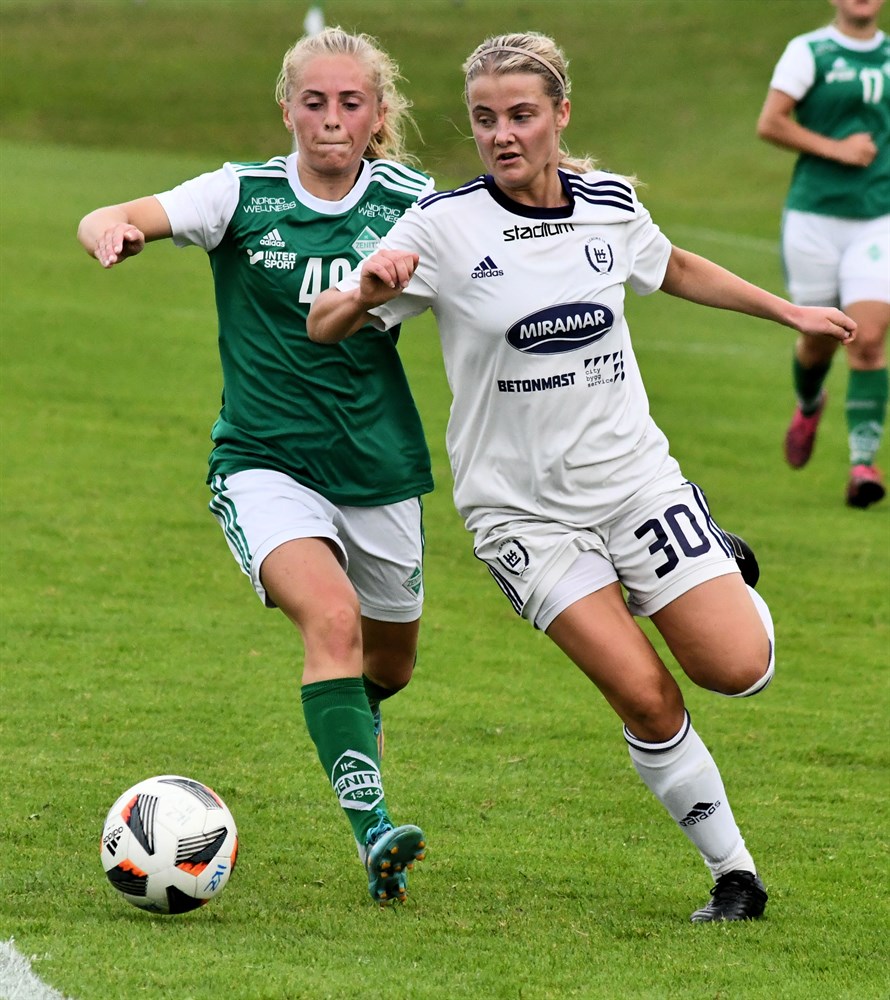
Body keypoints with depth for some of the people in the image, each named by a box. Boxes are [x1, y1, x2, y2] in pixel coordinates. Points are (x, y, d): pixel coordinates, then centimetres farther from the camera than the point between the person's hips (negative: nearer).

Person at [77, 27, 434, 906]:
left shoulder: (409, 205, -3)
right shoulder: (243, 195, -7)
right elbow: (106, 222, -16)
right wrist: (114, 229, -43)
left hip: (380, 469, 3)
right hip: (265, 463, -3)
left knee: (390, 658, 19)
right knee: (331, 618, -28)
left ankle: (353, 722, 56)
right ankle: (372, 830, -32)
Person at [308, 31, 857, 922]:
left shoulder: (609, 204, -1)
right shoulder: (444, 225, -12)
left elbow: (675, 270, 22)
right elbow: (322, 329, -12)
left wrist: (787, 312, 27)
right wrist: (369, 291, -34)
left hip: (635, 478, 3)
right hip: (520, 506, -3)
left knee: (739, 669, -8)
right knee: (644, 697, -15)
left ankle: (718, 571, 27)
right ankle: (733, 873, 4)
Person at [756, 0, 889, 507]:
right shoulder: (808, 52, -4)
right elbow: (770, 124, -10)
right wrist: (835, 148, -15)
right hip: (814, 216, -2)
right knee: (821, 337, 10)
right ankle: (809, 405, 45)